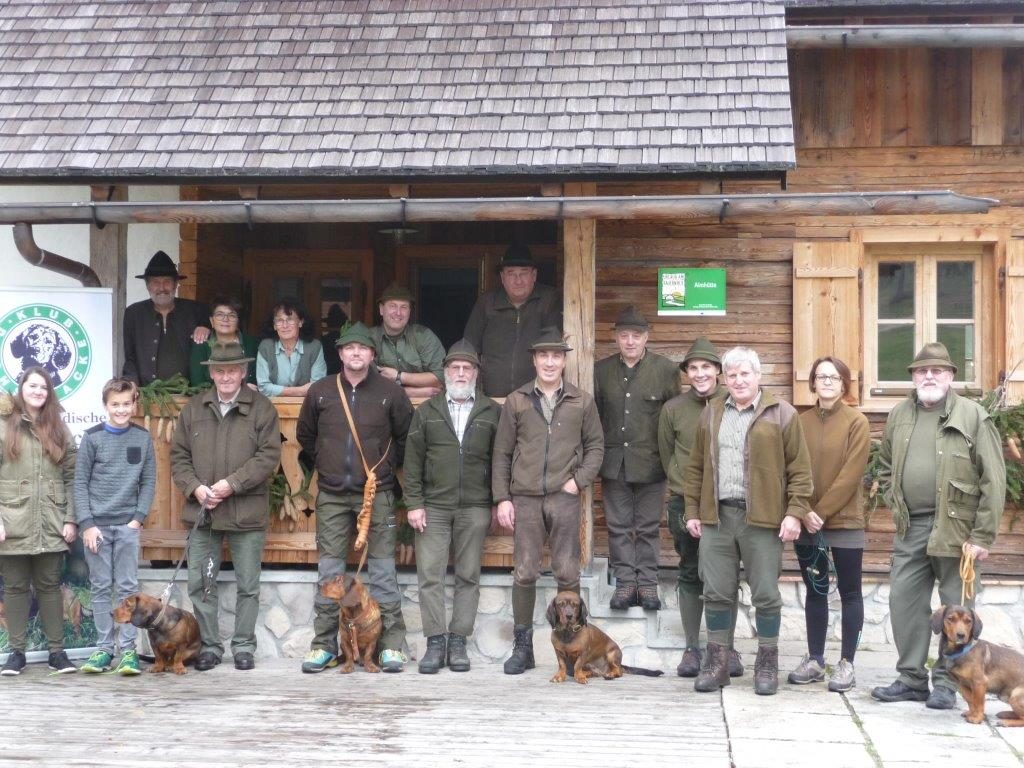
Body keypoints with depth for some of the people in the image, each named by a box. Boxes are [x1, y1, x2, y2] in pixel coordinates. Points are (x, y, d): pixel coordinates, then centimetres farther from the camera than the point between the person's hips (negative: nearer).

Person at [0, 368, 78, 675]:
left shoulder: (59, 430, 11)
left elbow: (71, 478, 8)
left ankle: (56, 651, 11)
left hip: (51, 525, 2)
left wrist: (71, 519, -1)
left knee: (49, 586, 7)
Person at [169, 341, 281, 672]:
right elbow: (178, 455, 8)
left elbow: (268, 456, -8)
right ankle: (209, 646, 16)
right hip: (202, 511, 3)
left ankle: (243, 646, 17)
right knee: (200, 583, 6)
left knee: (248, 585, 5)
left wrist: (233, 484, -16)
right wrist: (195, 487, -9)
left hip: (247, 513, -3)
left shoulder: (261, 409, -1)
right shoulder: (193, 409, 9)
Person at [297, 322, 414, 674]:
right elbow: (304, 435, 18)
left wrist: (388, 465, 3)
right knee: (328, 572, 5)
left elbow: (406, 436, 7)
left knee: (383, 571, 0)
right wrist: (324, 463, 13)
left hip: (377, 494, -2)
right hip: (332, 496, 2)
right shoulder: (320, 392, 4)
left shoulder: (391, 393, -1)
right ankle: (324, 645, 11)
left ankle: (392, 645, 6)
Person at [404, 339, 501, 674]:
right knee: (430, 575, -3)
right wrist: (414, 503, -1)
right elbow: (413, 461, 6)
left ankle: (458, 641, 9)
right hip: (433, 507, 1)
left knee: (468, 576, 3)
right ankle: (435, 642, 2)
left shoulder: (492, 413, 7)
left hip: (475, 508, 0)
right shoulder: (427, 411, 9)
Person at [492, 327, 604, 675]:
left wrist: (579, 480, -4)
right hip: (524, 499, 0)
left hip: (564, 498, 0)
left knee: (568, 574, 1)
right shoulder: (516, 401, 6)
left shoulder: (582, 402, 6)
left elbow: (596, 446, 11)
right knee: (524, 573, 2)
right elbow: (502, 454, 7)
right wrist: (502, 498, 1)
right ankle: (522, 646, 11)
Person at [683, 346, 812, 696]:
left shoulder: (781, 414, 1)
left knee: (766, 594, 2)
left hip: (762, 518, -3)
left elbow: (800, 468, -2)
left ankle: (767, 664, 14)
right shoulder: (711, 413, 14)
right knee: (716, 593, 6)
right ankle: (717, 662, 16)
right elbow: (696, 467, 16)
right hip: (716, 516, 3)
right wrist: (692, 510, 10)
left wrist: (795, 512, -9)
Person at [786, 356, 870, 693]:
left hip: (844, 521, -4)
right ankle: (814, 660, 19)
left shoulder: (856, 422, -5)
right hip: (806, 523, 4)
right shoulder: (801, 422, 6)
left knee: (849, 592, 3)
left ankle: (846, 663, 10)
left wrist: (822, 512, -14)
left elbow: (851, 474, -11)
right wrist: (804, 513, -9)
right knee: (814, 591, 11)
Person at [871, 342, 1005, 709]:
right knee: (904, 601, 7)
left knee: (956, 608, 3)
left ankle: (946, 683, 14)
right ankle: (911, 678, 19)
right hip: (910, 528, 5)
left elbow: (994, 481, -8)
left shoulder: (973, 416, -6)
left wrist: (983, 536, -11)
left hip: (955, 528, -5)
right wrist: (896, 505, 10)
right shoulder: (898, 416, 9)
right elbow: (886, 467, 24)